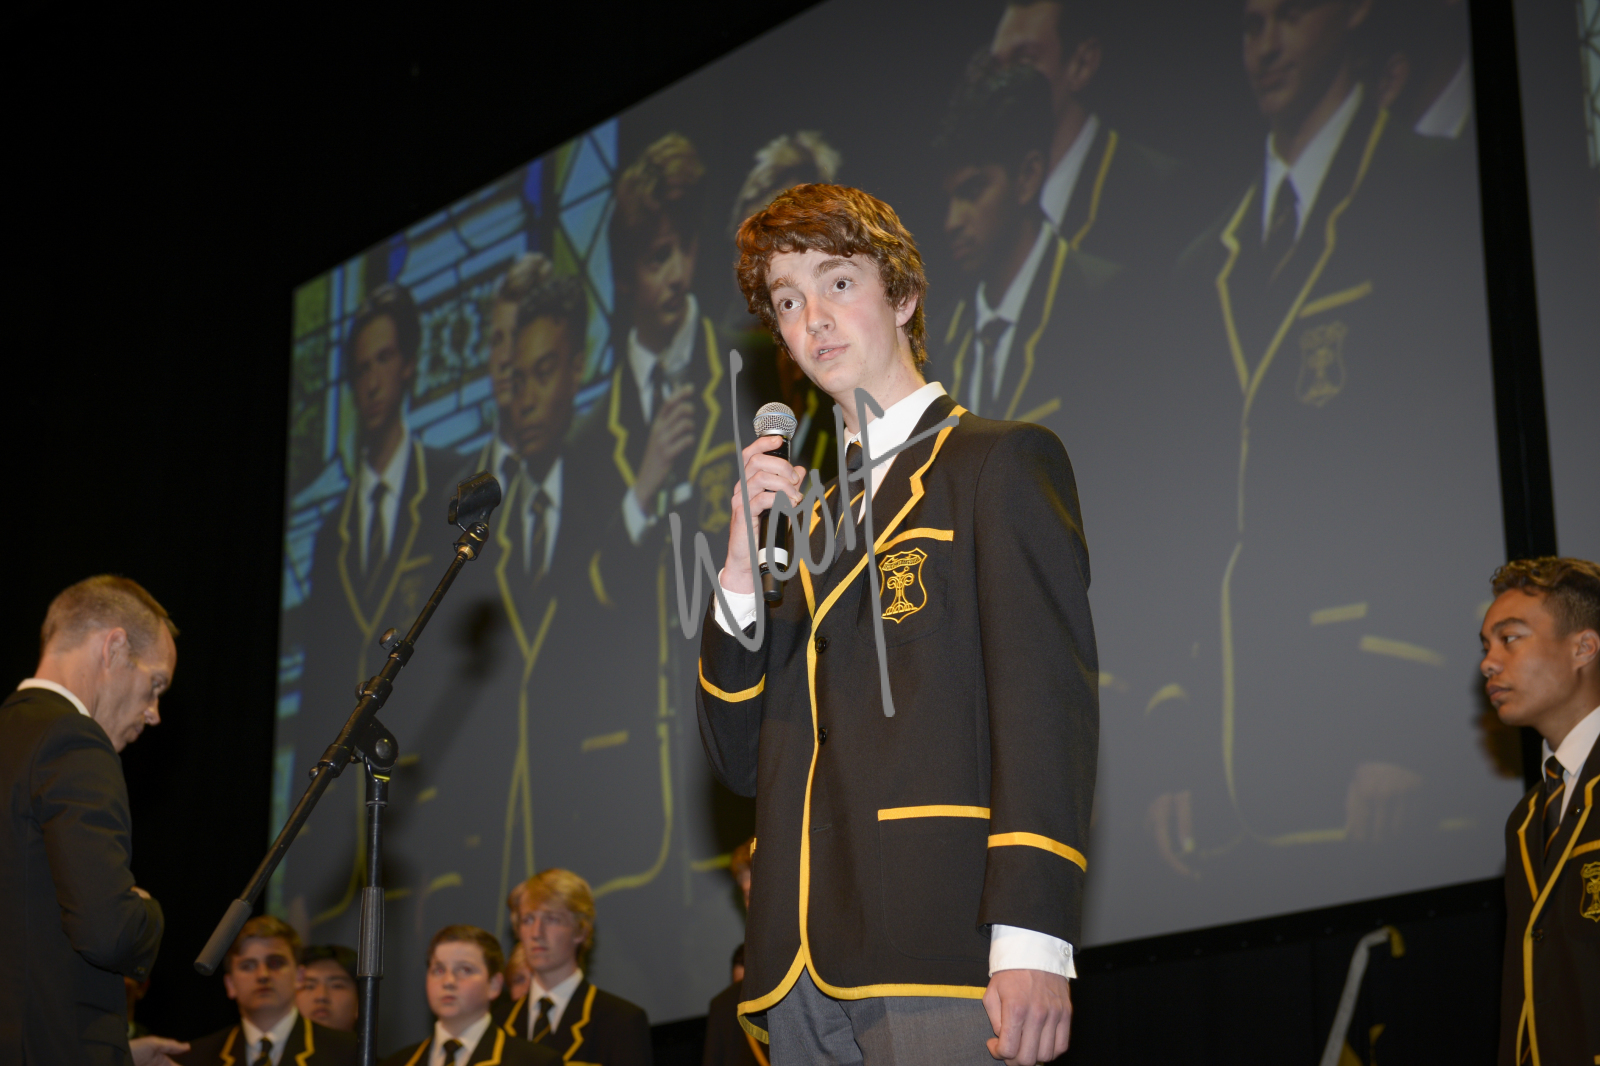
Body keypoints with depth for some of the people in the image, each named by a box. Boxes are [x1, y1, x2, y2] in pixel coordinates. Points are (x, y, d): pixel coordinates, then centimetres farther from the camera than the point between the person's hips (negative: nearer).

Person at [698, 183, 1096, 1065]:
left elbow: (1049, 701, -8)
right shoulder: (809, 522, 24)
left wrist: (1032, 940, -19)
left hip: (940, 953, -6)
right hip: (805, 974, 6)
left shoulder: (1003, 462, 4)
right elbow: (742, 762, 18)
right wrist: (743, 568, 4)